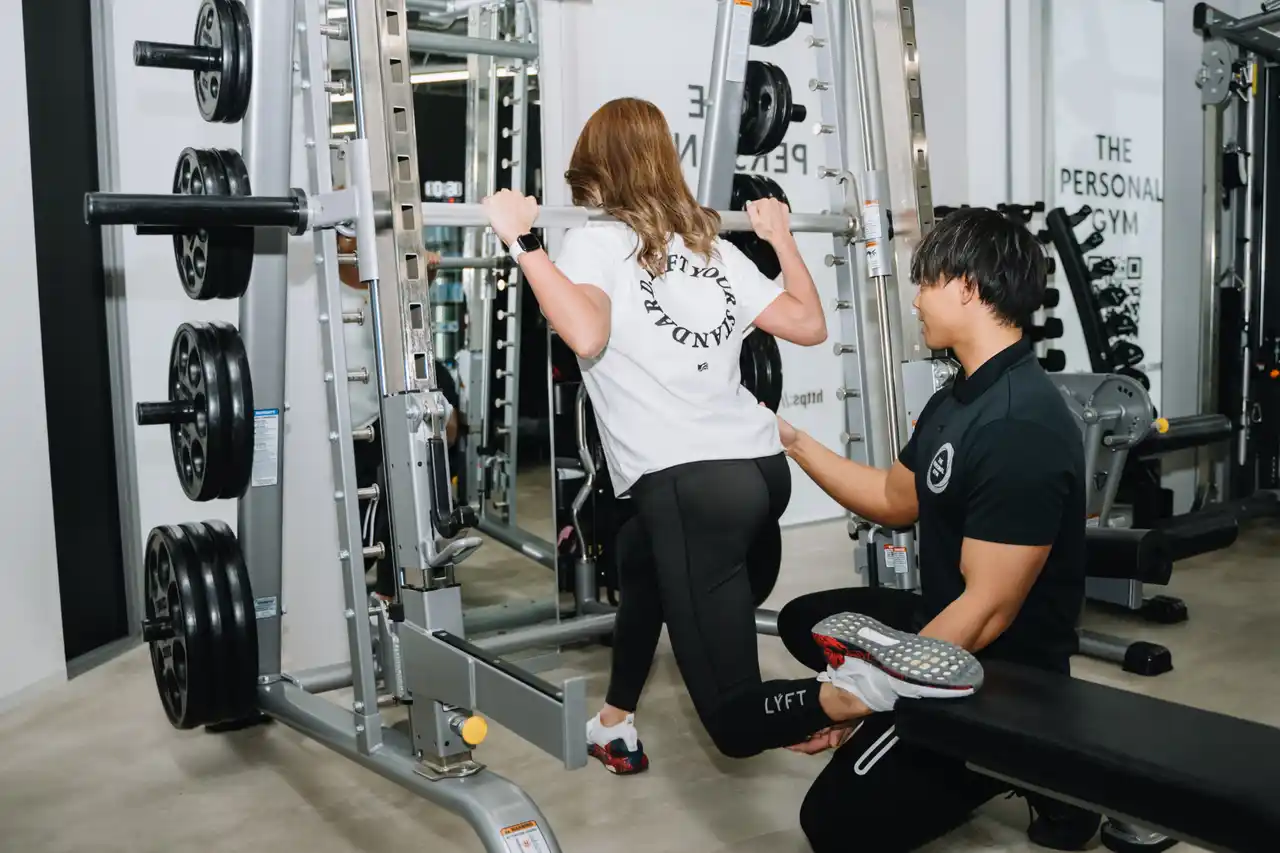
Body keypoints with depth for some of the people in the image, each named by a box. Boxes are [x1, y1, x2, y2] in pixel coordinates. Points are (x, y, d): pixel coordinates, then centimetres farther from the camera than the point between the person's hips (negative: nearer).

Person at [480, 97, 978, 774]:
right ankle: (616, 726, 43)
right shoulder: (712, 244, 18)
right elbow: (809, 325, 18)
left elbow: (587, 336, -20)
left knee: (737, 719, -1)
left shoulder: (595, 241, 1)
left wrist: (522, 241, -11)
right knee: (639, 553, 37)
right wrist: (781, 237, 31)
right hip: (763, 467, 8)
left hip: (690, 484, -7)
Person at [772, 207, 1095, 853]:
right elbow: (896, 500, 18)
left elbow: (987, 611, -27)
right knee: (804, 622, 22)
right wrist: (792, 441, 15)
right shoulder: (960, 398, 4)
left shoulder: (1022, 428, -27)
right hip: (950, 629, 10)